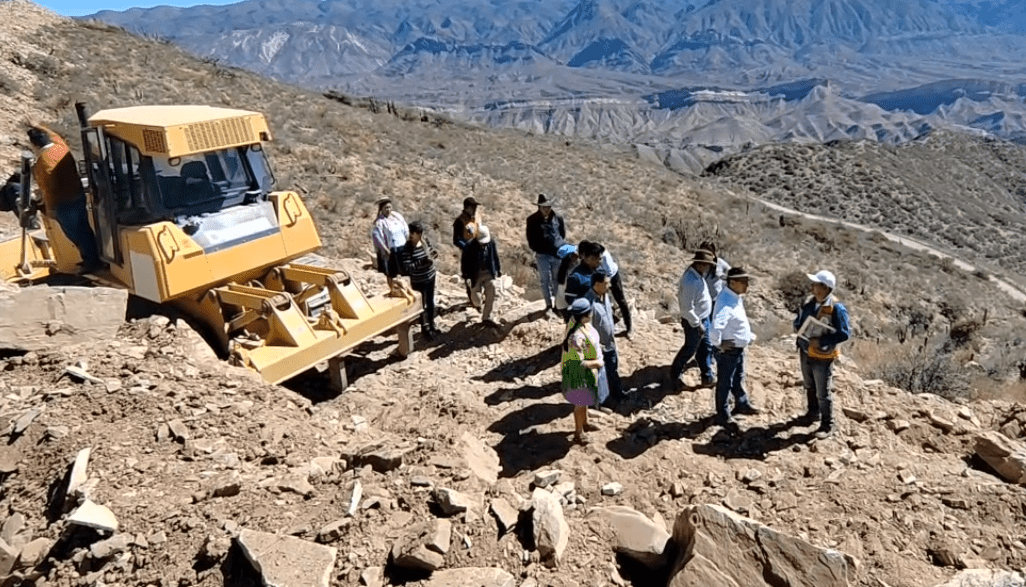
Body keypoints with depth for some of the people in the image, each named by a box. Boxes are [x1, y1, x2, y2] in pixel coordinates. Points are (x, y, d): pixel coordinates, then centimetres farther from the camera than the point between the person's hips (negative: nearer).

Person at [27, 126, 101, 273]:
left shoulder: (43, 161, -22)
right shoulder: (62, 146, -2)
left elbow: (48, 187, -19)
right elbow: (53, 135, 23)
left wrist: (50, 208, -10)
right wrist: (39, 129, 36)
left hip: (64, 204, -8)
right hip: (79, 196, 8)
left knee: (76, 234, 4)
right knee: (84, 229, 18)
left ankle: (92, 262, 12)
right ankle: (94, 258, 28)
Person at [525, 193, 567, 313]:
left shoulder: (558, 218, 5)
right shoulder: (532, 220, 0)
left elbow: (563, 234, 14)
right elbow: (531, 239, 5)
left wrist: (562, 247, 4)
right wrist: (537, 249, -3)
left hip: (558, 254, 1)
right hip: (542, 255, -1)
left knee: (557, 279, 11)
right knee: (545, 280, 3)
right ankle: (548, 304, 14)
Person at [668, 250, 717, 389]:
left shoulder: (697, 275, -1)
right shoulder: (690, 281, -32)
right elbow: (687, 308, -29)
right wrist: (697, 324, -23)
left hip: (703, 319, 9)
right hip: (694, 322, -9)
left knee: (706, 348, 18)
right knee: (690, 349, 10)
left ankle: (708, 377, 31)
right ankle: (675, 375, 31)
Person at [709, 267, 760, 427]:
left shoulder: (736, 297, 2)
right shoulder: (726, 303, -31)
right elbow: (715, 327, -42)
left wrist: (749, 335, 13)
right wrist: (718, 343, -26)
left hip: (739, 349, 9)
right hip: (728, 351, -9)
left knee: (738, 379, 28)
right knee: (725, 383, 8)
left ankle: (742, 404, 49)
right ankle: (722, 416, 24)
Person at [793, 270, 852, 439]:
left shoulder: (836, 308, -21)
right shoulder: (808, 302, 0)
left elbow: (844, 333, -20)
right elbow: (798, 321, 16)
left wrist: (821, 341, -24)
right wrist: (798, 327, -7)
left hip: (822, 357, -7)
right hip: (805, 352, 7)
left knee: (823, 393, 2)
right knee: (809, 386, 23)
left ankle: (827, 425, 17)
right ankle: (813, 413, 43)